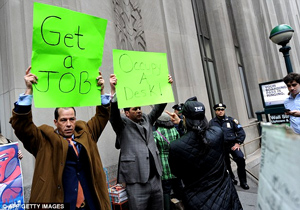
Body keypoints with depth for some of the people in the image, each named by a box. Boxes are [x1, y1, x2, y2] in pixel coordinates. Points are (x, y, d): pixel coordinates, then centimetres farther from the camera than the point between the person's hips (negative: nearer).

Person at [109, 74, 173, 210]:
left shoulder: (147, 120, 12)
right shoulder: (122, 124, -2)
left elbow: (159, 107, 7)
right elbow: (113, 112, -18)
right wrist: (113, 90, -31)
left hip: (156, 178, 5)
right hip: (137, 181, -5)